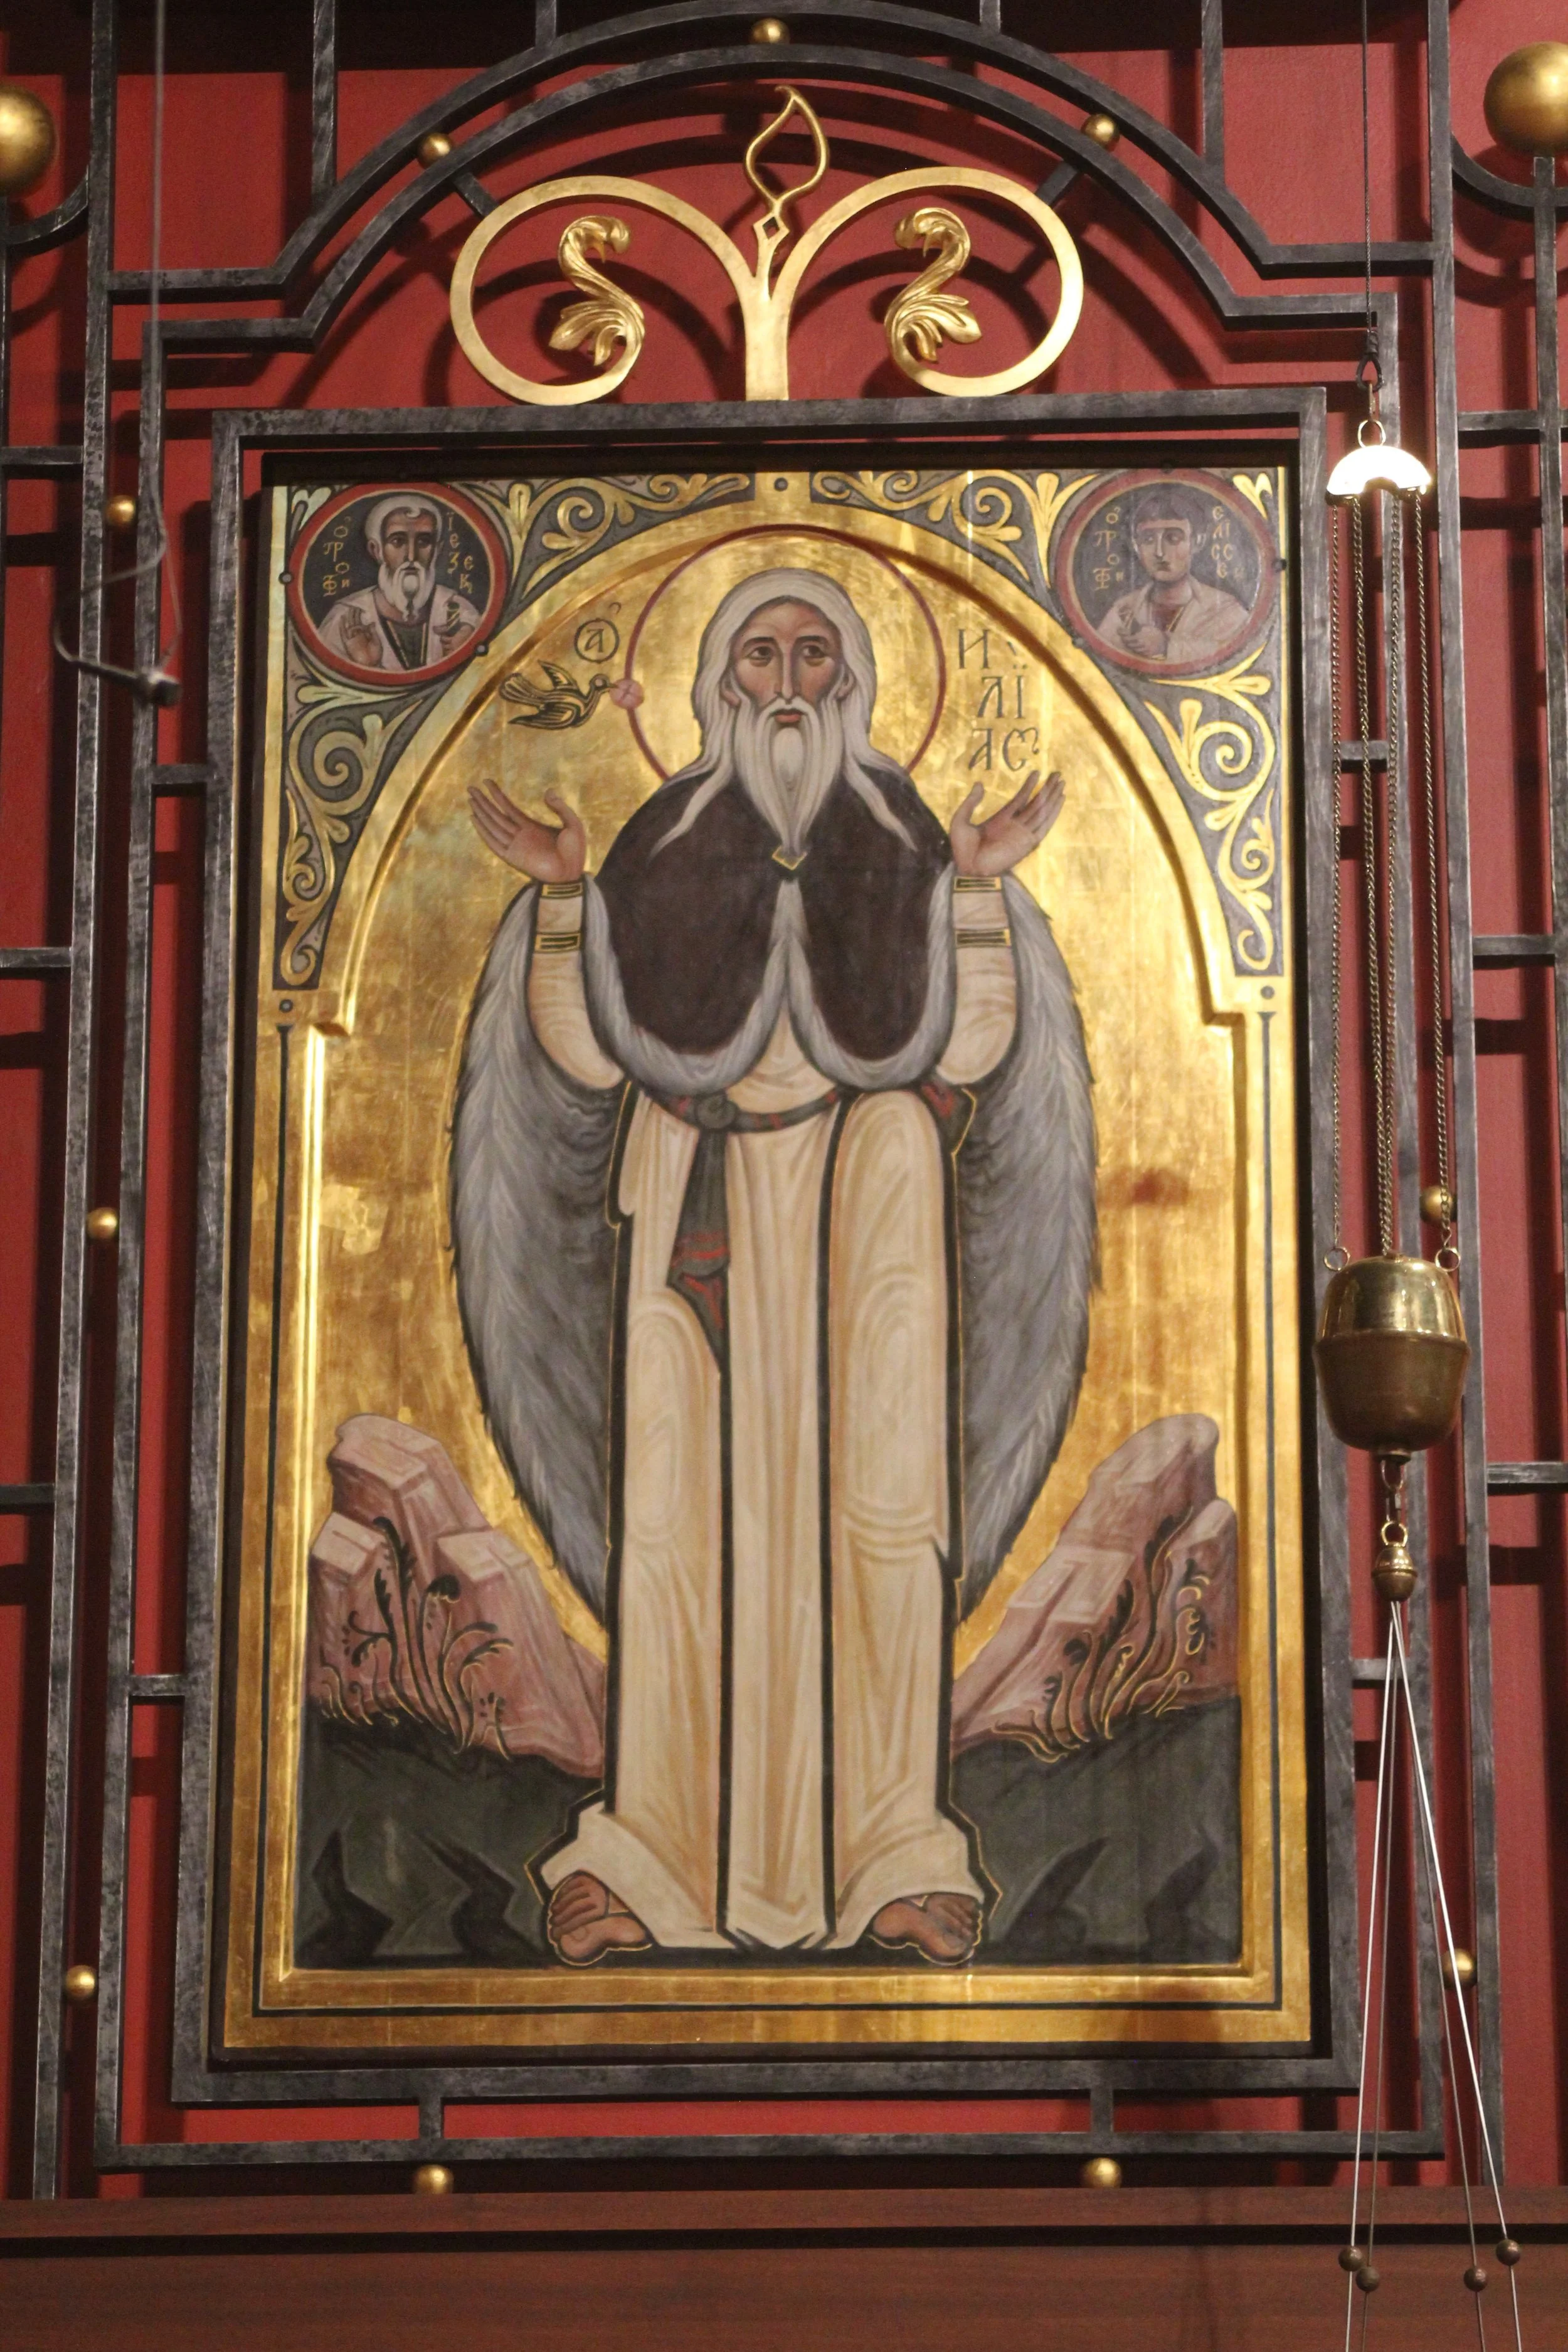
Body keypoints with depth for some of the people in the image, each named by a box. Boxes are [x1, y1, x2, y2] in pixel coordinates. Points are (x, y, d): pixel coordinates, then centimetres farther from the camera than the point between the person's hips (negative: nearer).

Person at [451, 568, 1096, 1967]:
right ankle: (650, 1854, -4)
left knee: (883, 1499, -13)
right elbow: (590, 1057, 2)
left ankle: (898, 1858, -10)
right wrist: (560, 890, -7)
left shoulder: (909, 840, 8)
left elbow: (968, 1048, 0)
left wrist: (982, 885, -10)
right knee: (680, 1509, -8)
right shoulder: (661, 845, 9)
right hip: (695, 1189, 1)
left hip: (873, 1182, 0)